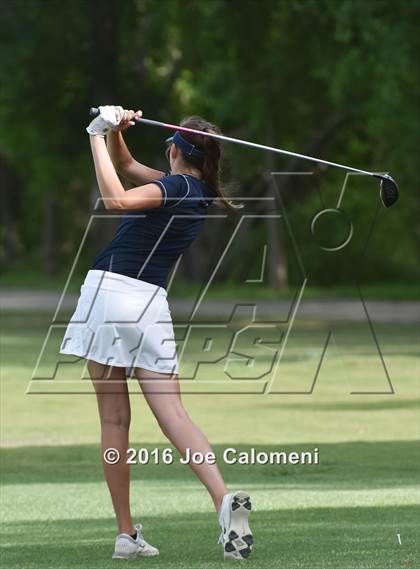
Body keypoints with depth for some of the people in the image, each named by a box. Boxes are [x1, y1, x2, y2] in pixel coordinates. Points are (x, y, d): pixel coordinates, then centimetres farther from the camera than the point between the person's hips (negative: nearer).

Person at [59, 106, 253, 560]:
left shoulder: (177, 186, -4)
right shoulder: (201, 194, 18)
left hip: (108, 289, -5)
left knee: (114, 421, 1)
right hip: (150, 302, 5)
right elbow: (126, 166, 28)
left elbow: (117, 198, -23)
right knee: (173, 414, -2)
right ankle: (224, 499, -25)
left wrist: (98, 137, -14)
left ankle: (126, 534, 3)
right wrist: (115, 131, 10)